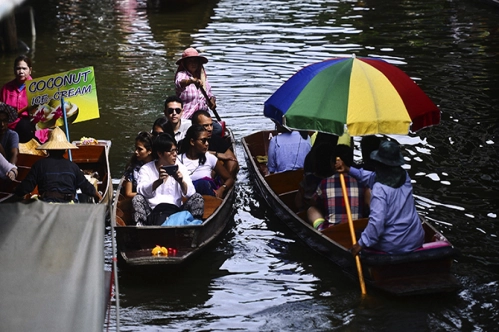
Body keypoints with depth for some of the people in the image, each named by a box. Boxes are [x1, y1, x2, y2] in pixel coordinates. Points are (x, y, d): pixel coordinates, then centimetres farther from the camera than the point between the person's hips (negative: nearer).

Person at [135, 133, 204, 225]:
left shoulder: (179, 168, 13)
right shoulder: (146, 169, 7)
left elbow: (190, 193, 1)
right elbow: (141, 190, -13)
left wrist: (181, 182, -21)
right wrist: (158, 181, -30)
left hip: (176, 210, 1)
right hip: (154, 211, -1)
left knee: (198, 198, -18)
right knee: (137, 199, -26)